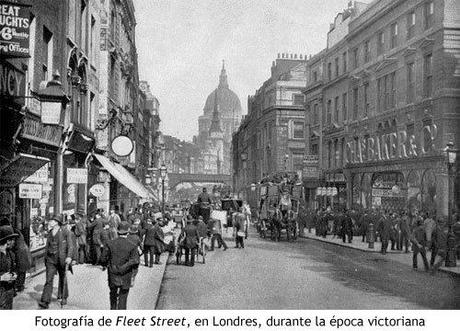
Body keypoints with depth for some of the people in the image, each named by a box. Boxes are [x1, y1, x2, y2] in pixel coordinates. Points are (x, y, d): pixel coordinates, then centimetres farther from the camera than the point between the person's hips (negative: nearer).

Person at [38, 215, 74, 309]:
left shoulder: (65, 231, -6)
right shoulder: (50, 232, 9)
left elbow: (70, 245, -9)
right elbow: (47, 246, 18)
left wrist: (69, 257, -20)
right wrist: (45, 258, 19)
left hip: (61, 259, -3)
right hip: (51, 259, 3)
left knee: (62, 279, 12)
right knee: (49, 280, -6)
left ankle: (64, 297, 30)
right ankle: (45, 301, -11)